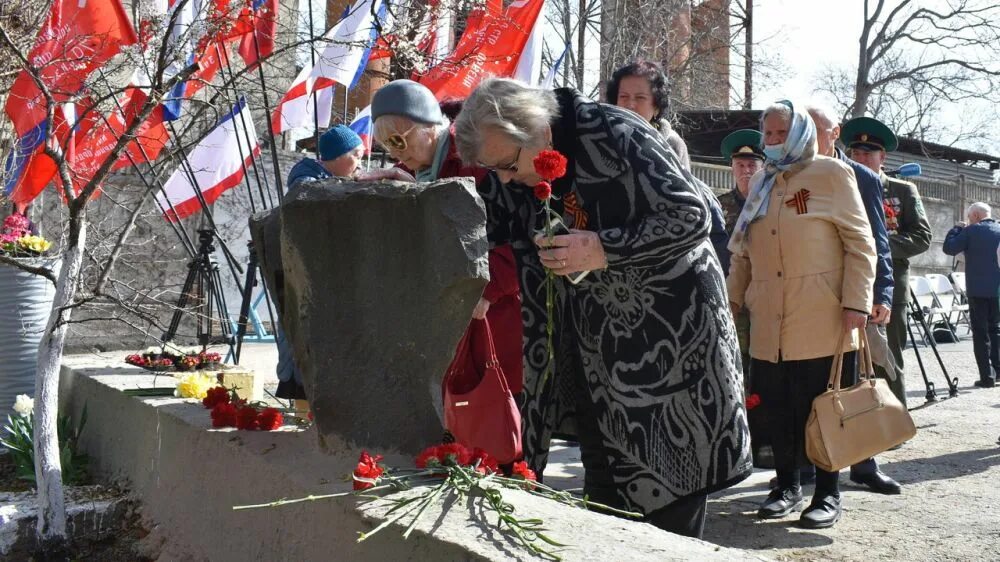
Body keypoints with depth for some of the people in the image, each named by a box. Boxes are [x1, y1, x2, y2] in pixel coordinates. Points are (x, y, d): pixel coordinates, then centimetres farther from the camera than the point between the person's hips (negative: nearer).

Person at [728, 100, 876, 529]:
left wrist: (857, 302, -11)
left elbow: (860, 243, -3)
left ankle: (828, 494, 12)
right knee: (777, 408, 6)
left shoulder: (832, 174, 2)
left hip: (822, 321, -4)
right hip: (769, 323, 5)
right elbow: (742, 249, 20)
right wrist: (735, 297, 14)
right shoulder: (761, 183, 17)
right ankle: (788, 485, 20)